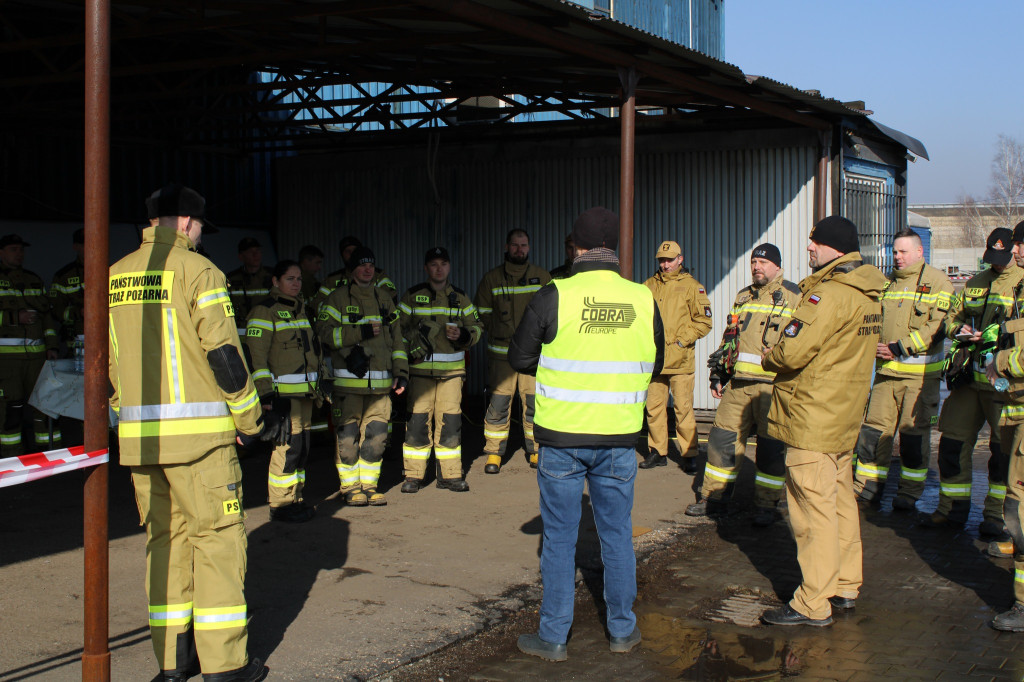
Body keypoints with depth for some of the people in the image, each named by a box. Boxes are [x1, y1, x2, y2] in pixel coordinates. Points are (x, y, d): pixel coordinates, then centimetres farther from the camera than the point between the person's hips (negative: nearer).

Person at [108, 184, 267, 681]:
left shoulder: (114, 277, 12)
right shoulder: (197, 271, -7)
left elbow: (105, 358, 16)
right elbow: (223, 350, -11)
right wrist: (249, 416, -1)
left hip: (138, 435, 6)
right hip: (196, 430, -6)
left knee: (164, 536, 14)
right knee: (216, 535, 1)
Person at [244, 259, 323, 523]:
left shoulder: (300, 309, 19)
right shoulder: (265, 311, -7)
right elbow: (255, 355, -13)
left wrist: (318, 387, 25)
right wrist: (265, 393, -19)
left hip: (305, 391, 8)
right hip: (282, 391, -8)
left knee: (302, 448, 10)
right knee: (287, 447, -10)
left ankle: (295, 500, 19)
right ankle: (280, 505, -1)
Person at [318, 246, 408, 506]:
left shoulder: (384, 299, 18)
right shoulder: (337, 298, 2)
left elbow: (397, 338, 20)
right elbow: (325, 333, -11)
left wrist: (401, 372, 11)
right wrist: (363, 332, -14)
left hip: (380, 383, 4)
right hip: (347, 382, -4)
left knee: (376, 436, 3)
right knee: (347, 437, -3)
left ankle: (369, 485, 14)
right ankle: (351, 487, 9)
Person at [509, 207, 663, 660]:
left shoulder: (554, 297, -11)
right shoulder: (643, 300, -1)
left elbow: (520, 358, -2)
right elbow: (655, 365, 11)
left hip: (562, 437, -2)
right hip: (619, 439, 3)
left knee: (559, 538, 7)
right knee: (617, 534, 15)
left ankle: (553, 637, 15)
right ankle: (623, 631, 26)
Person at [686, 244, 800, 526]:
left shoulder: (794, 297, 1)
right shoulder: (743, 297, 18)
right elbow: (729, 337, 25)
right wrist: (718, 375, 19)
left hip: (773, 385, -5)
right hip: (738, 384, 5)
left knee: (771, 446, -1)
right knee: (723, 437, 5)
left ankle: (767, 505, 11)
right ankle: (714, 498, 16)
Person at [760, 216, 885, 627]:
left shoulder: (828, 294, -20)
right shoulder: (868, 294, 10)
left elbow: (792, 352, -25)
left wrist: (768, 358, -3)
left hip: (813, 419, -10)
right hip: (845, 416, 10)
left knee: (813, 509, -5)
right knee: (840, 501, 18)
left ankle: (813, 604, 0)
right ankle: (845, 587, 28)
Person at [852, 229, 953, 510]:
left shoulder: (937, 282, -3)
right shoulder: (886, 283, 15)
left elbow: (938, 326, -12)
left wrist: (900, 347, -18)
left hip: (920, 372, -5)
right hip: (886, 370, 5)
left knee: (914, 432, 2)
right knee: (874, 428, 4)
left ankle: (910, 493, 14)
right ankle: (866, 490, 12)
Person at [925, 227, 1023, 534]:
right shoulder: (975, 284, 17)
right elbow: (952, 316, 22)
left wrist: (994, 334, -24)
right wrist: (959, 330, 0)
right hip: (969, 378, 6)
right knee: (953, 441, 8)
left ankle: (996, 513, 15)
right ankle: (952, 507, 20)